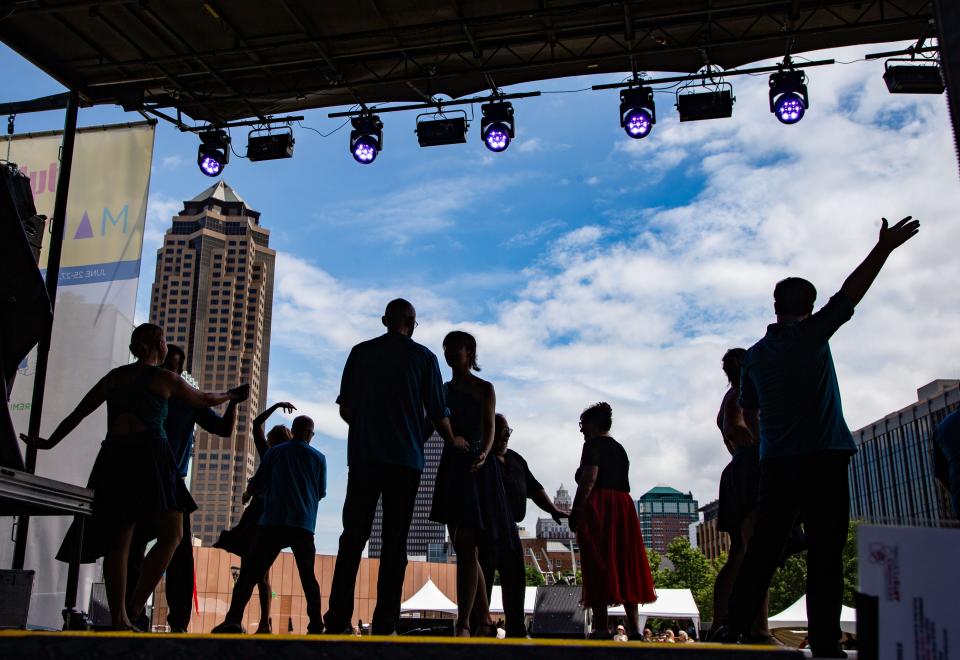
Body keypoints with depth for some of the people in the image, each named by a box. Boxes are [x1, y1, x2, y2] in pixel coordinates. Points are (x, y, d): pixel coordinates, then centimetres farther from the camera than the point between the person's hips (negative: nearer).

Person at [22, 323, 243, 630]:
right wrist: (232, 395, 39)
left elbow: (78, 413, 22)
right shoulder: (165, 378, 6)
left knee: (119, 538, 5)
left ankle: (119, 618, 1)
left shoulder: (115, 376, 18)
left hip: (112, 456, 6)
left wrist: (50, 442, 35)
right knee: (171, 534, -3)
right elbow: (204, 400, 20)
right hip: (148, 453, -5)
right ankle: (133, 609, -14)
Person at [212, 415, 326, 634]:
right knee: (308, 577, 9)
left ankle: (233, 620, -15)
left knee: (249, 572, -2)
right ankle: (316, 625, 2)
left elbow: (256, 483, 12)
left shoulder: (275, 452, 9)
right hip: (304, 526, 1)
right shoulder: (318, 458, 11)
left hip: (273, 523, -1)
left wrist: (248, 494, 35)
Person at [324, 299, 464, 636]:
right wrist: (453, 441, 23)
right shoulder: (423, 356, 4)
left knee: (353, 536, 3)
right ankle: (384, 625, -2)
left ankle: (338, 619, -3)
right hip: (405, 459, -1)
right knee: (395, 541, 1)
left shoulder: (361, 352, 9)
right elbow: (438, 413, 4)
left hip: (363, 456, 2)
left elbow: (345, 409, 10)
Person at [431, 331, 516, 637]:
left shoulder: (484, 389, 2)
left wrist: (483, 454, -28)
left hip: (476, 467, -6)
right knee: (463, 549, 7)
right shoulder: (444, 389, 18)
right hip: (451, 466, 6)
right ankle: (483, 622, 15)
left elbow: (490, 429, -9)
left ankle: (463, 624, -15)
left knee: (466, 546, -14)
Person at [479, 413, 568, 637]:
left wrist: (553, 510, 9)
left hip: (509, 528, 8)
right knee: (483, 578, -8)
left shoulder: (515, 459, 20)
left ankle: (516, 631, 13)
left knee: (515, 578, 7)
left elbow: (534, 488, 21)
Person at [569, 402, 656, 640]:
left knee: (598, 567, -9)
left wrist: (575, 511, -12)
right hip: (624, 507, 8)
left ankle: (601, 629, -13)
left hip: (599, 507, -8)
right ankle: (634, 628, 4)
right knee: (625, 568, 7)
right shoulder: (619, 448, 22)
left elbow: (588, 479, -14)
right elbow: (623, 482, 19)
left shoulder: (593, 444, -2)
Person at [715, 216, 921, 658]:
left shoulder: (755, 354, 13)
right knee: (825, 554, -2)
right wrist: (885, 246, 6)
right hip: (824, 457, -4)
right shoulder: (811, 335, -1)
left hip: (776, 463, 5)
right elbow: (852, 292, -1)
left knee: (763, 549, 8)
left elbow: (749, 414, 18)